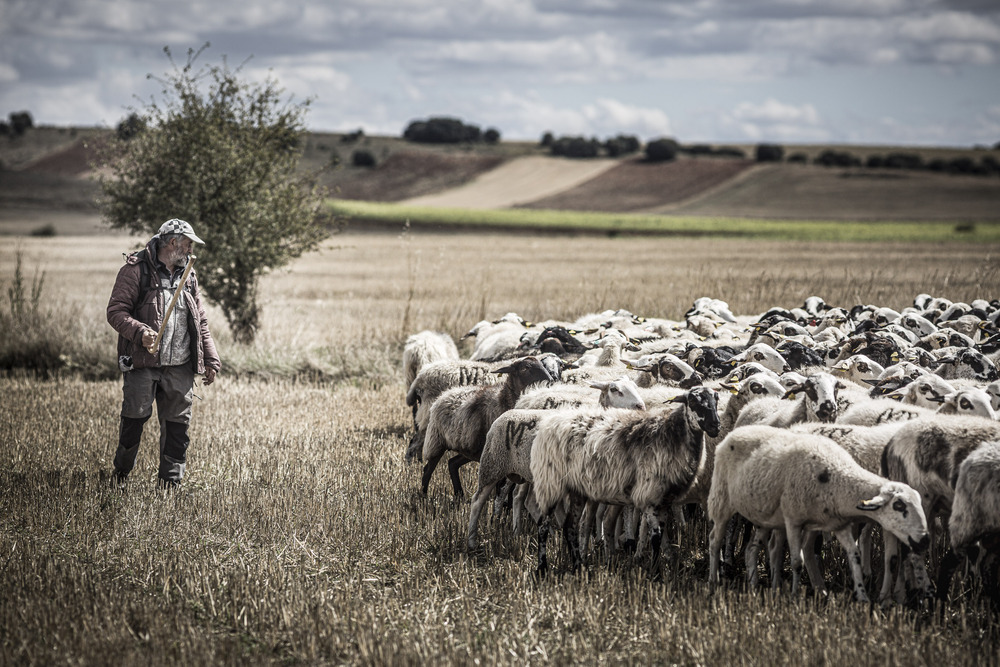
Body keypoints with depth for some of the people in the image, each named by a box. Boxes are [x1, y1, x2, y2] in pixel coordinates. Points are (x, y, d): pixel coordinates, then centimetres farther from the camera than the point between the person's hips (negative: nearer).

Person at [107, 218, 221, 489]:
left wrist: (211, 360, 15)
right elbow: (116, 311, -9)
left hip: (180, 367, 5)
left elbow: (201, 322, 21)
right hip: (142, 364, -5)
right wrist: (140, 332, -26)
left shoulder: (188, 275, 16)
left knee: (177, 424, 4)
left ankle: (170, 482, 11)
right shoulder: (136, 270, -4)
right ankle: (121, 472, 16)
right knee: (135, 417, -4)